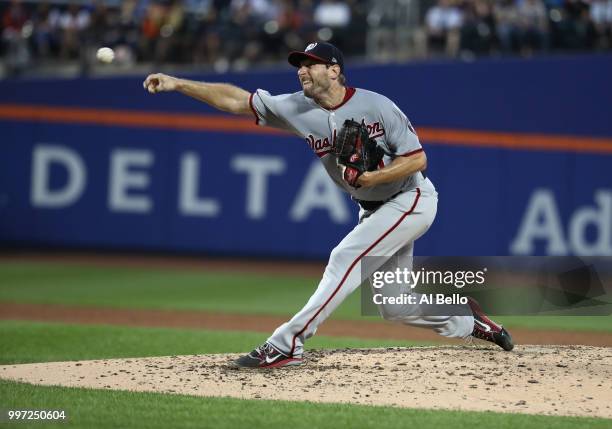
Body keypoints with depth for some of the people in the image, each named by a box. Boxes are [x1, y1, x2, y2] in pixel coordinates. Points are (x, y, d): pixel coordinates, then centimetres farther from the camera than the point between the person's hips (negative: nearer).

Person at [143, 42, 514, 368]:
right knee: (394, 306, 9)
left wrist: (374, 177, -31)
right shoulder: (299, 109, -6)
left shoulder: (376, 106, -20)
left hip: (411, 200, -7)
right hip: (373, 208, 7)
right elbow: (236, 100, -10)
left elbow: (417, 158, -18)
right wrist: (178, 84, -19)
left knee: (346, 258, -21)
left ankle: (287, 343, -21)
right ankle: (466, 322, 31)